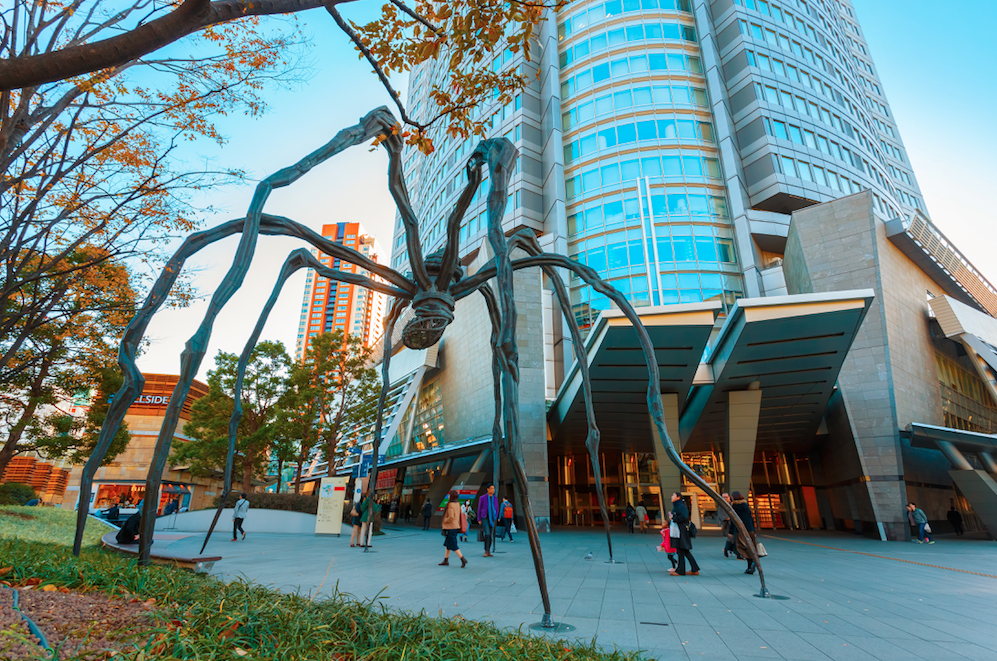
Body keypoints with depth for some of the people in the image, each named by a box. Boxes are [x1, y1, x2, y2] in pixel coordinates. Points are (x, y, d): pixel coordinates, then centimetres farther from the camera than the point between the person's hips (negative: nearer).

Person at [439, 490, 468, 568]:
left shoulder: (450, 505, -20)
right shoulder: (458, 504, 6)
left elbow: (451, 517, -26)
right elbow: (460, 515, 12)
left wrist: (445, 520, -9)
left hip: (451, 527, -9)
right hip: (456, 526, 9)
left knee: (453, 545, -3)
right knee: (447, 544, 18)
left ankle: (463, 559, -8)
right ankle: (446, 560, 25)